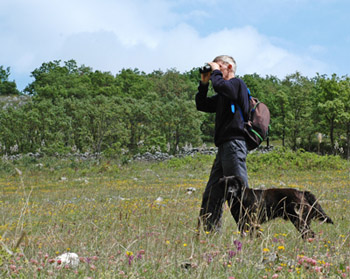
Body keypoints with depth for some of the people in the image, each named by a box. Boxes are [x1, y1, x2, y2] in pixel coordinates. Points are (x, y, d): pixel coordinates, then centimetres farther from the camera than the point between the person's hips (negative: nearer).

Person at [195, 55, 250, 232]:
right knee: (212, 193, 10)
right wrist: (204, 83, 17)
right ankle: (210, 230, 13)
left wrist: (215, 73, -3)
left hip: (234, 144, -10)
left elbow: (220, 85, -22)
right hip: (224, 146, 10)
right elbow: (202, 105, 26)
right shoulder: (222, 95, 24)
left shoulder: (237, 84, -2)